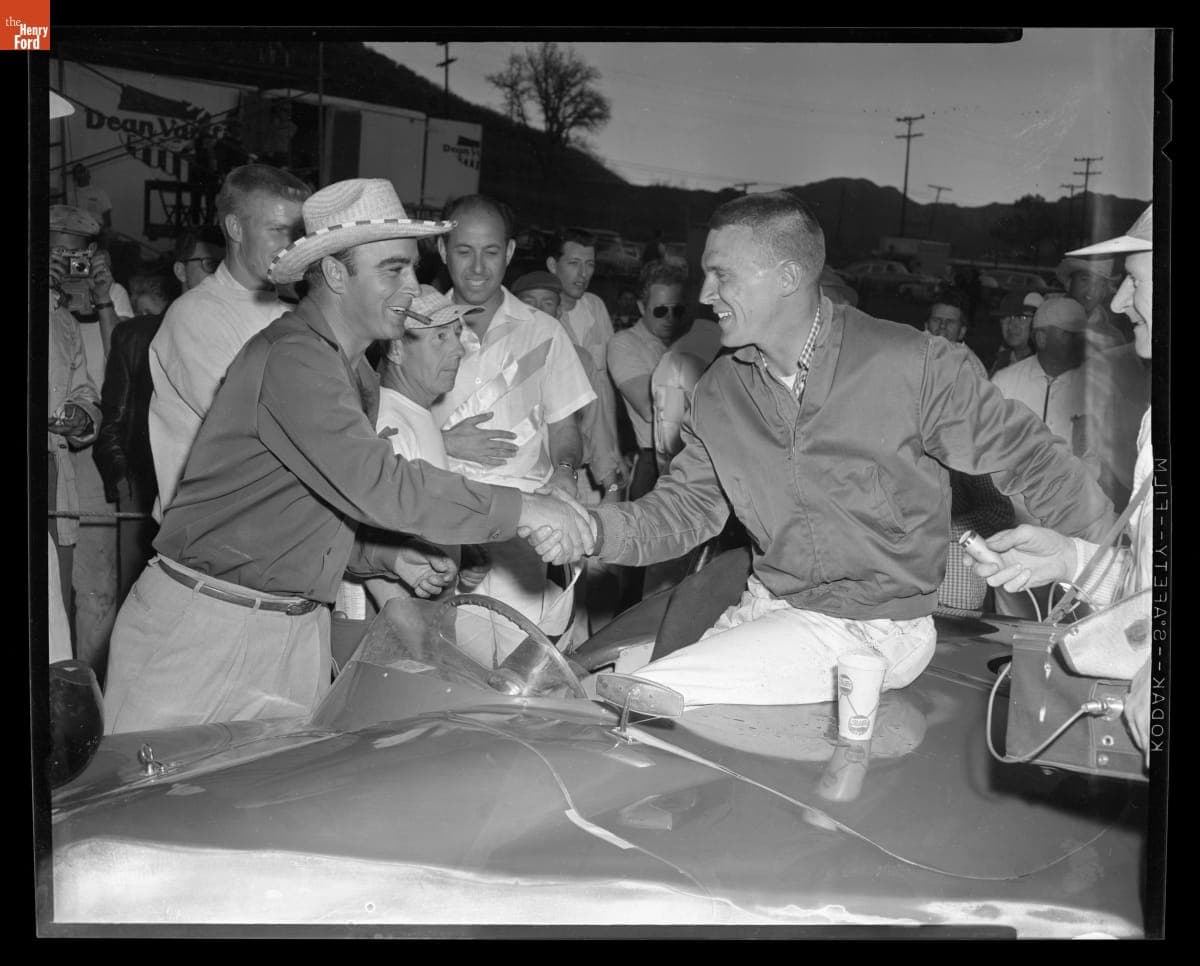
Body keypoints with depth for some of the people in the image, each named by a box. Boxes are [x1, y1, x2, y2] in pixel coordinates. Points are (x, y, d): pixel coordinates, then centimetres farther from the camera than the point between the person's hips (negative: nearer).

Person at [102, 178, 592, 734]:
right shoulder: (292, 358, -20)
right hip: (207, 625, -8)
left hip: (298, 625, 8)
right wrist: (519, 509, -28)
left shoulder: (358, 373, 11)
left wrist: (390, 558, 3)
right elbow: (376, 485, -30)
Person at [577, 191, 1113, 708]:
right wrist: (592, 527, -16)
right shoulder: (721, 391, 3)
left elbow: (1029, 454, -6)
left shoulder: (911, 366, -14)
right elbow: (682, 506, 4)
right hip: (765, 610, 6)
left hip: (876, 626, -6)